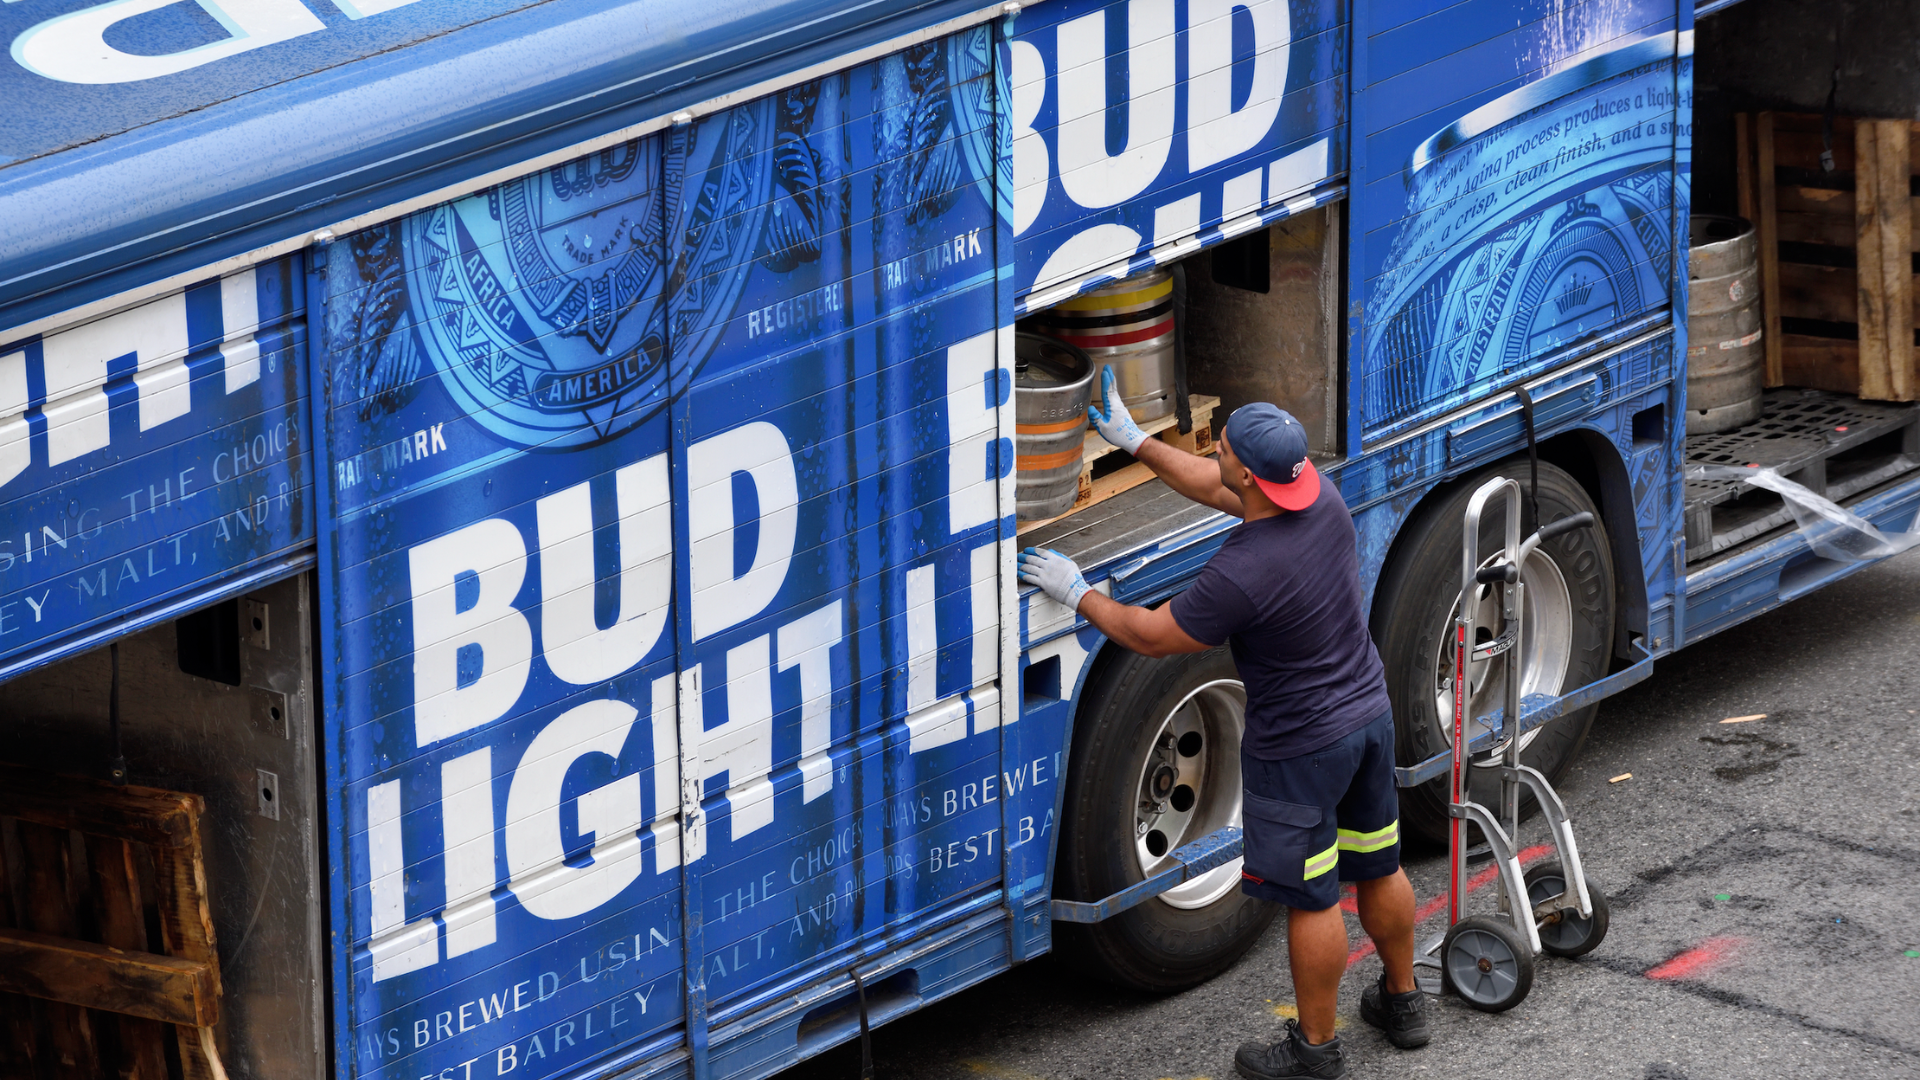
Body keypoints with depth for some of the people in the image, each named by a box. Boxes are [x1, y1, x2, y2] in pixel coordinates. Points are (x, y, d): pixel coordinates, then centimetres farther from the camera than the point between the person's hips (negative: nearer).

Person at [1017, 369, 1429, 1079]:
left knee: (1310, 899, 8)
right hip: (1370, 715, 8)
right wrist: (1134, 442, 17)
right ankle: (1401, 1003, 42)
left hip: (1300, 751, -8)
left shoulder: (1241, 575, -32)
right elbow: (1216, 490, 10)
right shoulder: (1324, 502, -8)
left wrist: (1076, 594, -2)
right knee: (1378, 867, 24)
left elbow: (1150, 635, -17)